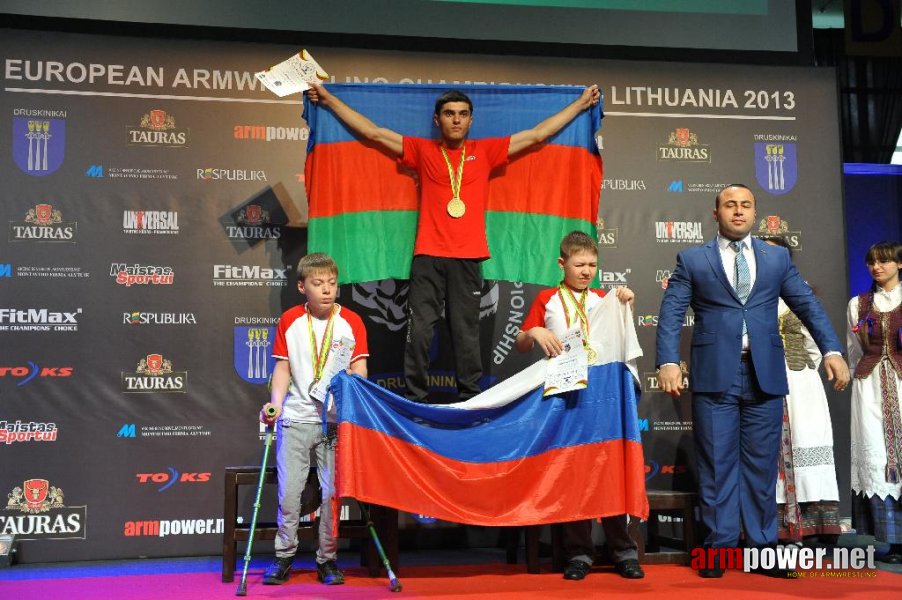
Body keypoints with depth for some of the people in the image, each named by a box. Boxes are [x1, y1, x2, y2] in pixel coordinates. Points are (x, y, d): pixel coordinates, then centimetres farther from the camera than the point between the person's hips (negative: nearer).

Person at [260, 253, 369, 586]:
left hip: (336, 421, 0)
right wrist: (276, 403, -10)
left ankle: (327, 559, 14)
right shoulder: (289, 321, 4)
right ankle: (283, 557, 17)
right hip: (295, 419, 1)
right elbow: (282, 368, 5)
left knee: (333, 491, 0)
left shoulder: (351, 321, 1)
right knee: (289, 490, 2)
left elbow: (359, 370, 1)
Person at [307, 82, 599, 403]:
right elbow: (372, 132, 14)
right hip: (428, 257, 0)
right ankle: (415, 400, 3)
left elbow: (536, 134, 16)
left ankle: (470, 399, 8)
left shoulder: (485, 151, 13)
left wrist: (581, 103, 19)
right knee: (419, 331, -3)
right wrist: (328, 99, 15)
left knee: (467, 333, 2)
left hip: (467, 258, 0)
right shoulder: (422, 151, 12)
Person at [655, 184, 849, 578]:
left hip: (765, 375, 2)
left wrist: (832, 350, -6)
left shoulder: (777, 258, 13)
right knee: (717, 464, 2)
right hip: (715, 375, -2)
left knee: (762, 464, 7)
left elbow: (808, 305, 8)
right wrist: (668, 361, -14)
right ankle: (720, 547, 10)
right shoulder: (692, 260, 7)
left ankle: (763, 547, 15)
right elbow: (671, 313, 0)